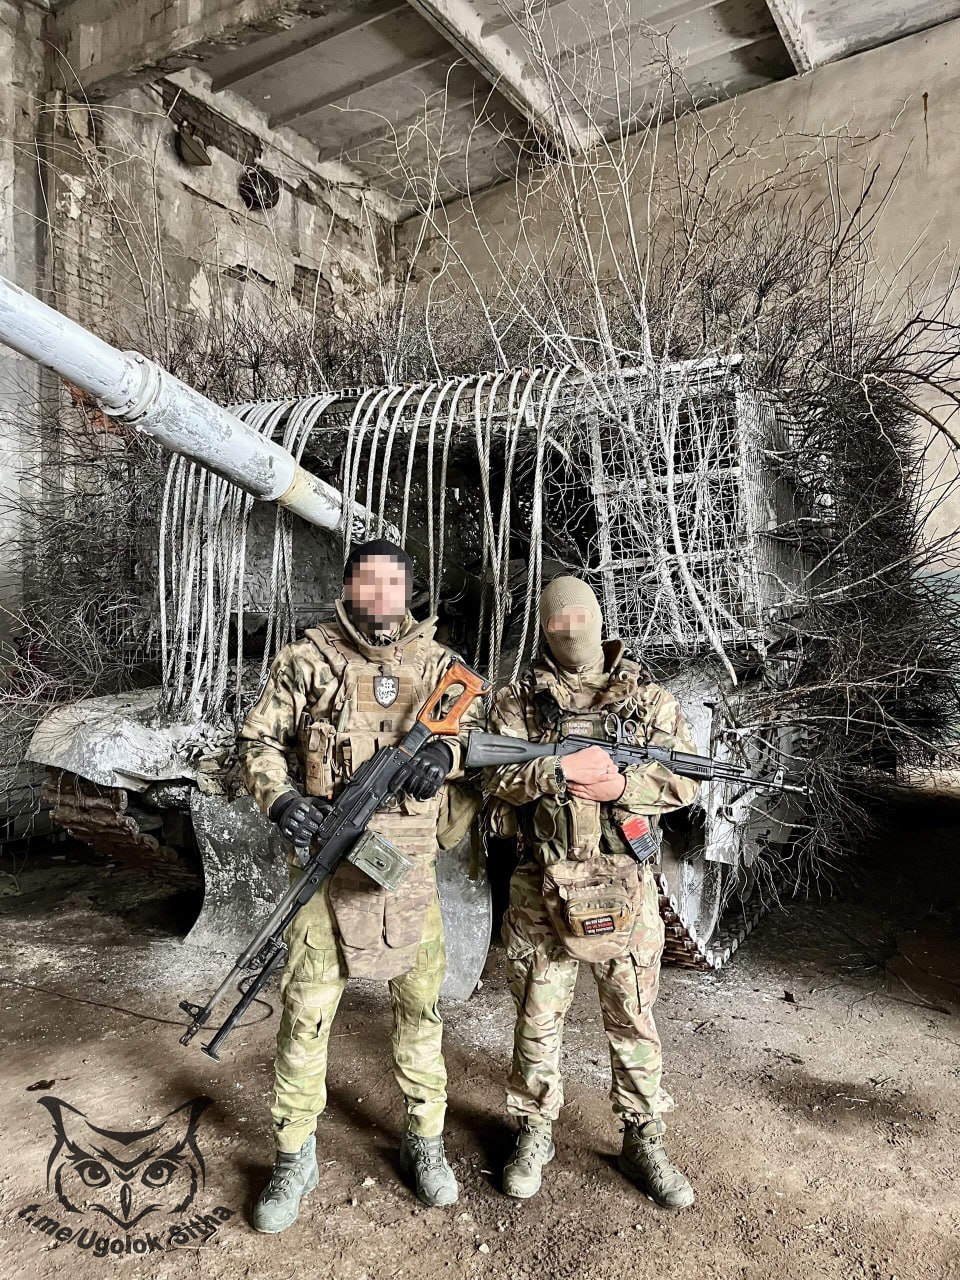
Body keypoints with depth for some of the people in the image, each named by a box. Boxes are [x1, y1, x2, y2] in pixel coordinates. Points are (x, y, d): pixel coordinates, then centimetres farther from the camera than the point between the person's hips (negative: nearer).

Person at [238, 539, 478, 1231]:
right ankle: (295, 1157, 29)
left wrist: (446, 751, -17)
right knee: (306, 1012, 7)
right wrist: (281, 798, -17)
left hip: (411, 866, 2)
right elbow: (260, 740, 1)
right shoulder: (307, 659, -2)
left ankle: (425, 1142, 35)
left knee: (420, 1007, 13)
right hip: (328, 862, -1)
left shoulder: (437, 662, 4)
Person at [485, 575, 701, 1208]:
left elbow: (686, 779, -2)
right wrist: (560, 771, -24)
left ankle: (645, 1141, 33)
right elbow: (499, 776, -9)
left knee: (633, 1016, 14)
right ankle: (536, 1133, 34)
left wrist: (620, 784, -17)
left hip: (625, 881, 1)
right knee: (539, 1015, 13)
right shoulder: (519, 700, 2)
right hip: (543, 884, 0)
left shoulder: (648, 696, 3)